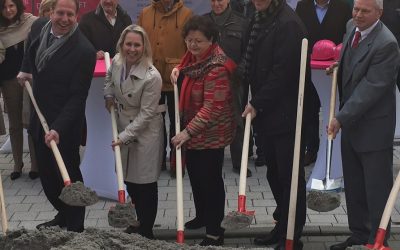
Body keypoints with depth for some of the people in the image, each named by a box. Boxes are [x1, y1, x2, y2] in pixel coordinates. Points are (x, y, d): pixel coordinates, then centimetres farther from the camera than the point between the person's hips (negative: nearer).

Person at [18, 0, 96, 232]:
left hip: (65, 122, -7)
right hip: (40, 117, 7)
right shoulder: (39, 26, -3)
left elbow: (77, 97, -21)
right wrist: (25, 70, 14)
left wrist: (59, 128, -28)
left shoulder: (84, 50, -23)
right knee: (46, 173, 18)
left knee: (68, 175, 3)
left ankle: (75, 227, 19)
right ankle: (62, 215, 37)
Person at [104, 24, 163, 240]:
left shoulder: (152, 77, -27)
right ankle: (138, 223, 37)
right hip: (124, 129, 7)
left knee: (145, 184, 5)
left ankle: (146, 231, 21)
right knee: (129, 180, 19)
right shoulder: (116, 62, -7)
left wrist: (124, 136, -21)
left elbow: (145, 113, -21)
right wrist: (109, 95, 4)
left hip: (145, 133, -7)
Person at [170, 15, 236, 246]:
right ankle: (202, 216, 42)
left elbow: (213, 107, -31)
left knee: (210, 179, 0)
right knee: (195, 173, 22)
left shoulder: (217, 67, -27)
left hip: (211, 132, -9)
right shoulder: (195, 55, 1)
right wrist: (179, 70, 3)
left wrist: (188, 131, -34)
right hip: (192, 127, 9)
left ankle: (215, 231, 12)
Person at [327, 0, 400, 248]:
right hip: (350, 121, 9)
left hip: (373, 128, -8)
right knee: (354, 186, 18)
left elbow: (370, 88, -25)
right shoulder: (352, 27, 5)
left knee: (377, 189, 3)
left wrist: (341, 118, -24)